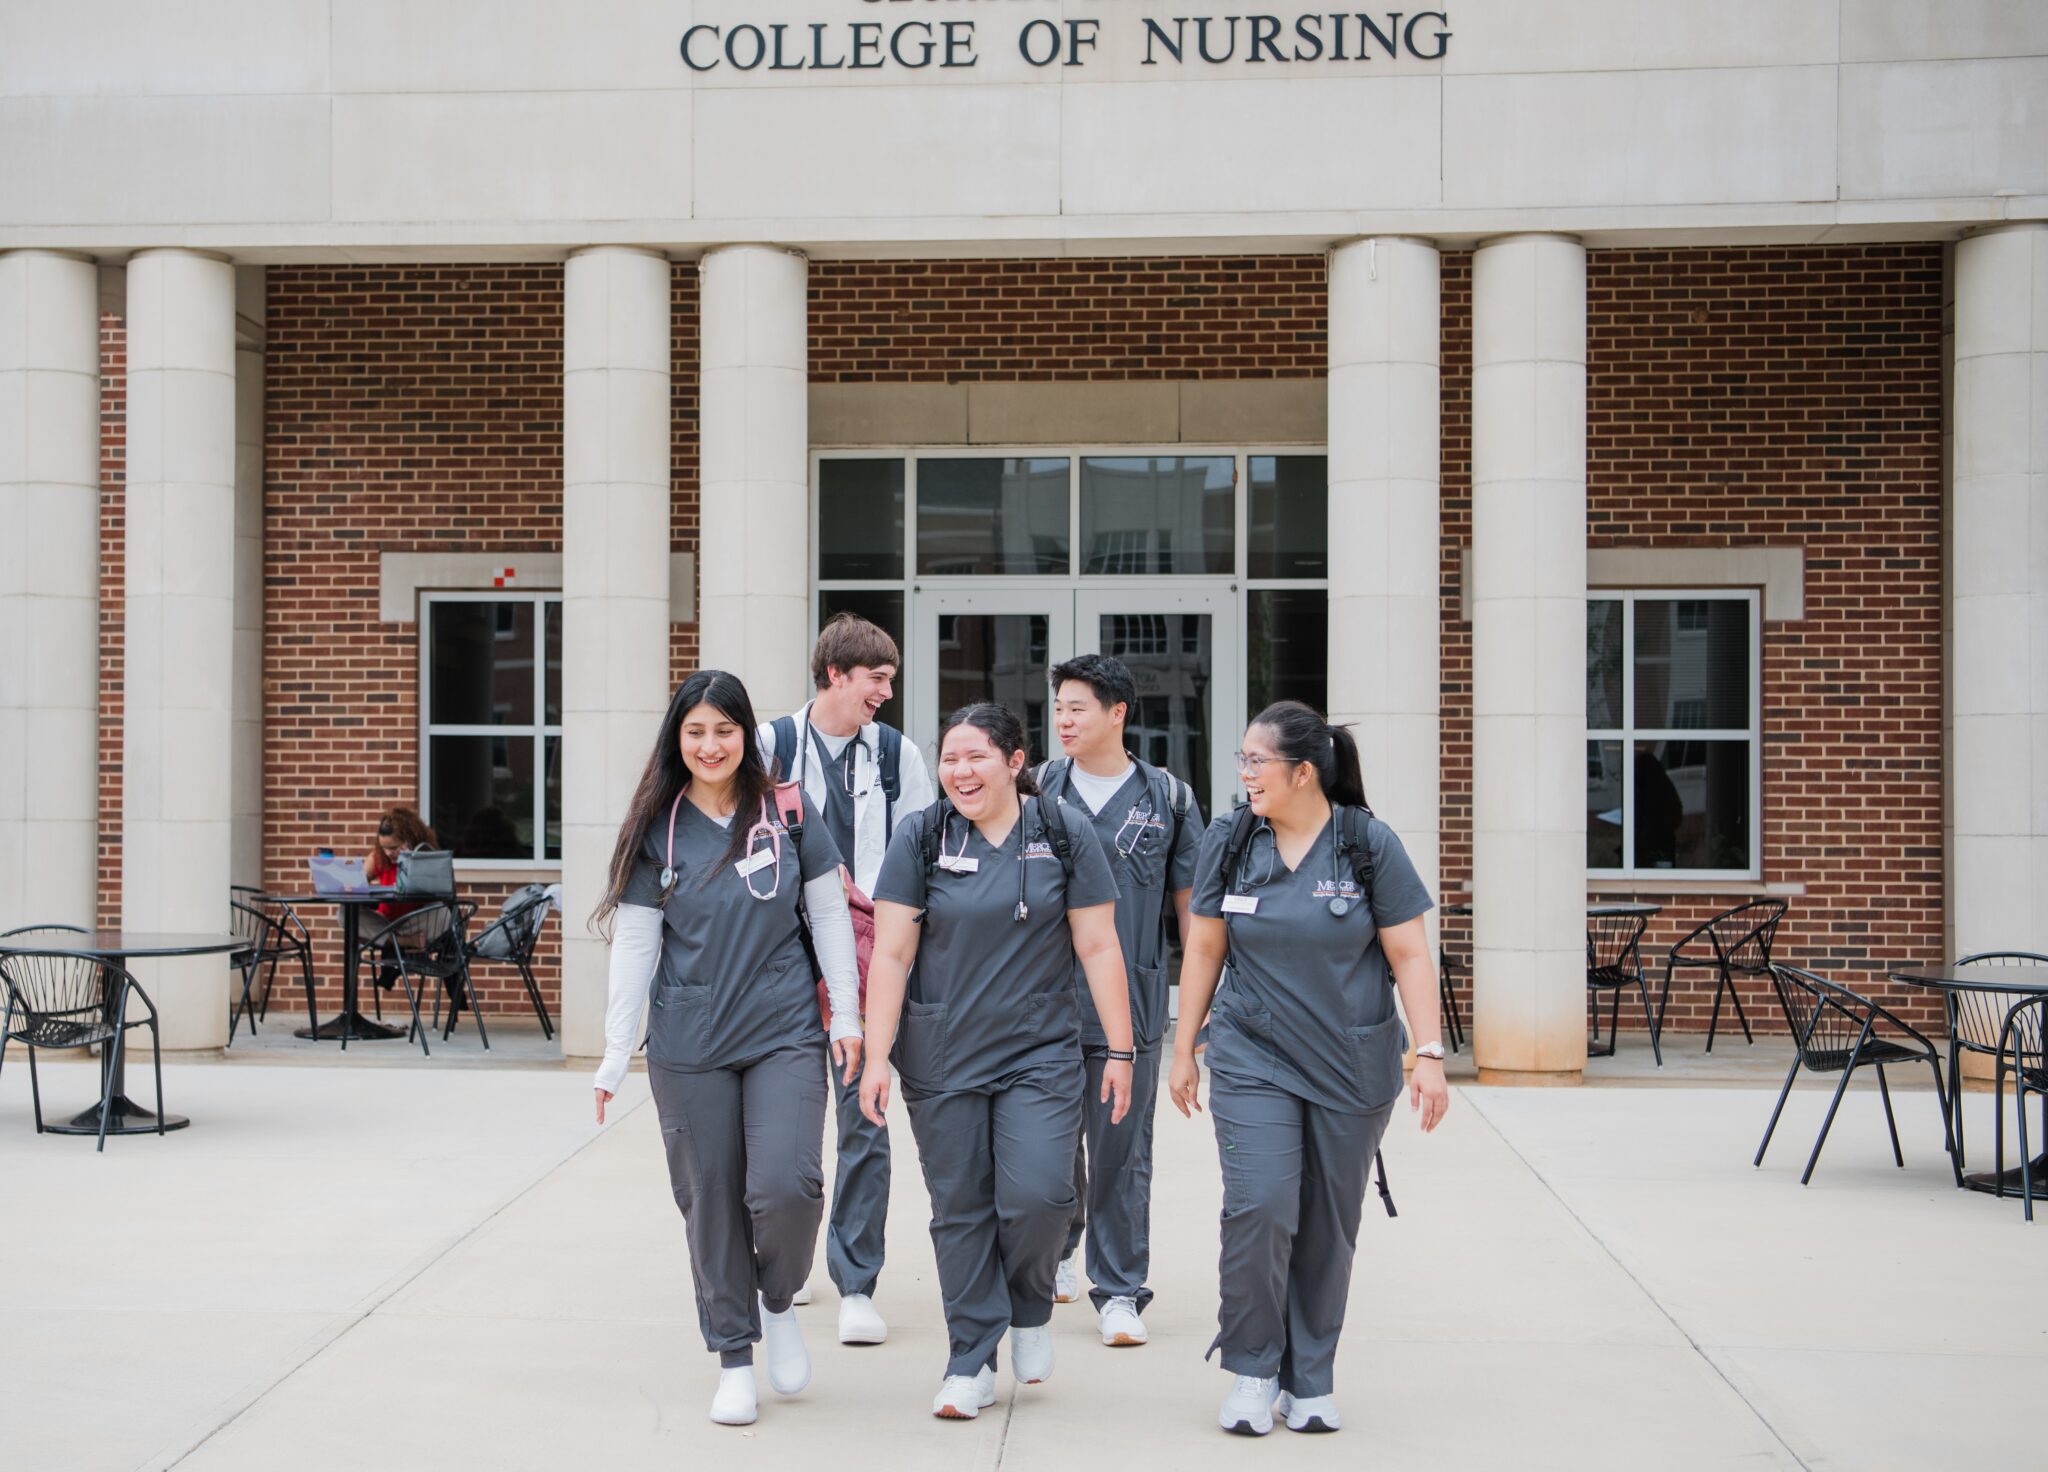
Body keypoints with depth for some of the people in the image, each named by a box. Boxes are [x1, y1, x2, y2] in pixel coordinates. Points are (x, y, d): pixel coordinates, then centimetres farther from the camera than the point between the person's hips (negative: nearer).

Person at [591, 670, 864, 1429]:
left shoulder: (790, 814, 0)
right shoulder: (656, 830, 1)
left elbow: (828, 915, 6)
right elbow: (635, 943, 3)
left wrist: (846, 1016, 2)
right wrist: (616, 1053, 2)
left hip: (785, 1034, -1)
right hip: (688, 1047, 1)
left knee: (786, 1184, -14)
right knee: (710, 1201, 5)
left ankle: (778, 1300, 17)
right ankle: (734, 1357, 20)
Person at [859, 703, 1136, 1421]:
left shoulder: (1063, 835, 0)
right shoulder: (920, 837, 0)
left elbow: (1098, 948, 2)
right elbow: (891, 954, -1)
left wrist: (1120, 1051, 1)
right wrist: (876, 1057, -5)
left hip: (1041, 1055, -1)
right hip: (942, 1060, 1)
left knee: (1037, 1194, -12)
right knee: (960, 1208, 5)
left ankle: (1030, 1310, 19)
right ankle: (970, 1361, 19)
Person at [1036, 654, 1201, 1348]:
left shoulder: (1167, 798, 3)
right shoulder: (1037, 789, 6)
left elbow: (1190, 903, 7)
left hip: (1131, 1001, -1)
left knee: (1122, 1151, 1)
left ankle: (1119, 1290, 11)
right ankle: (1056, 1254, 35)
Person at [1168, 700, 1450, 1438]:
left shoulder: (1369, 844, -6)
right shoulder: (1229, 840, 0)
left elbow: (1409, 956, -3)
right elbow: (1204, 949, 7)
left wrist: (1429, 1055, -9)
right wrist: (1184, 1049, 10)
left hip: (1352, 1068, 0)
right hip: (1252, 1062, 0)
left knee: (1328, 1227, 6)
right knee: (1258, 1209, -12)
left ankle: (1309, 1379, 23)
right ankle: (1251, 1369, 7)